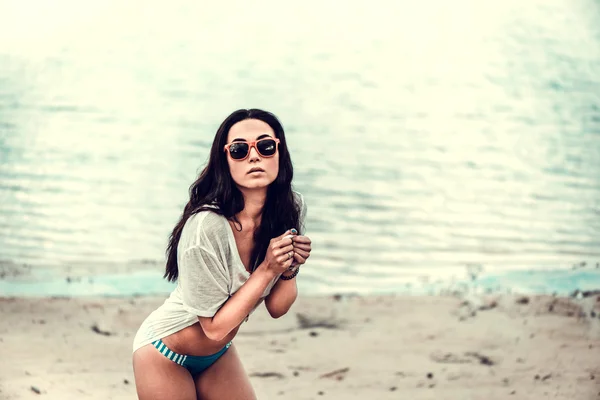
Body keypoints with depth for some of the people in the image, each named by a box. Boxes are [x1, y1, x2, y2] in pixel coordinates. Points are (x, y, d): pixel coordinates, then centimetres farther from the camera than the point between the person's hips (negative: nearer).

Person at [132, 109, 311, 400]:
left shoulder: (290, 209, -13)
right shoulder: (207, 226, -32)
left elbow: (276, 308, -6)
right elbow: (214, 326, -23)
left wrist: (290, 270, -24)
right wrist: (267, 270, -29)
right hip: (165, 353, -5)